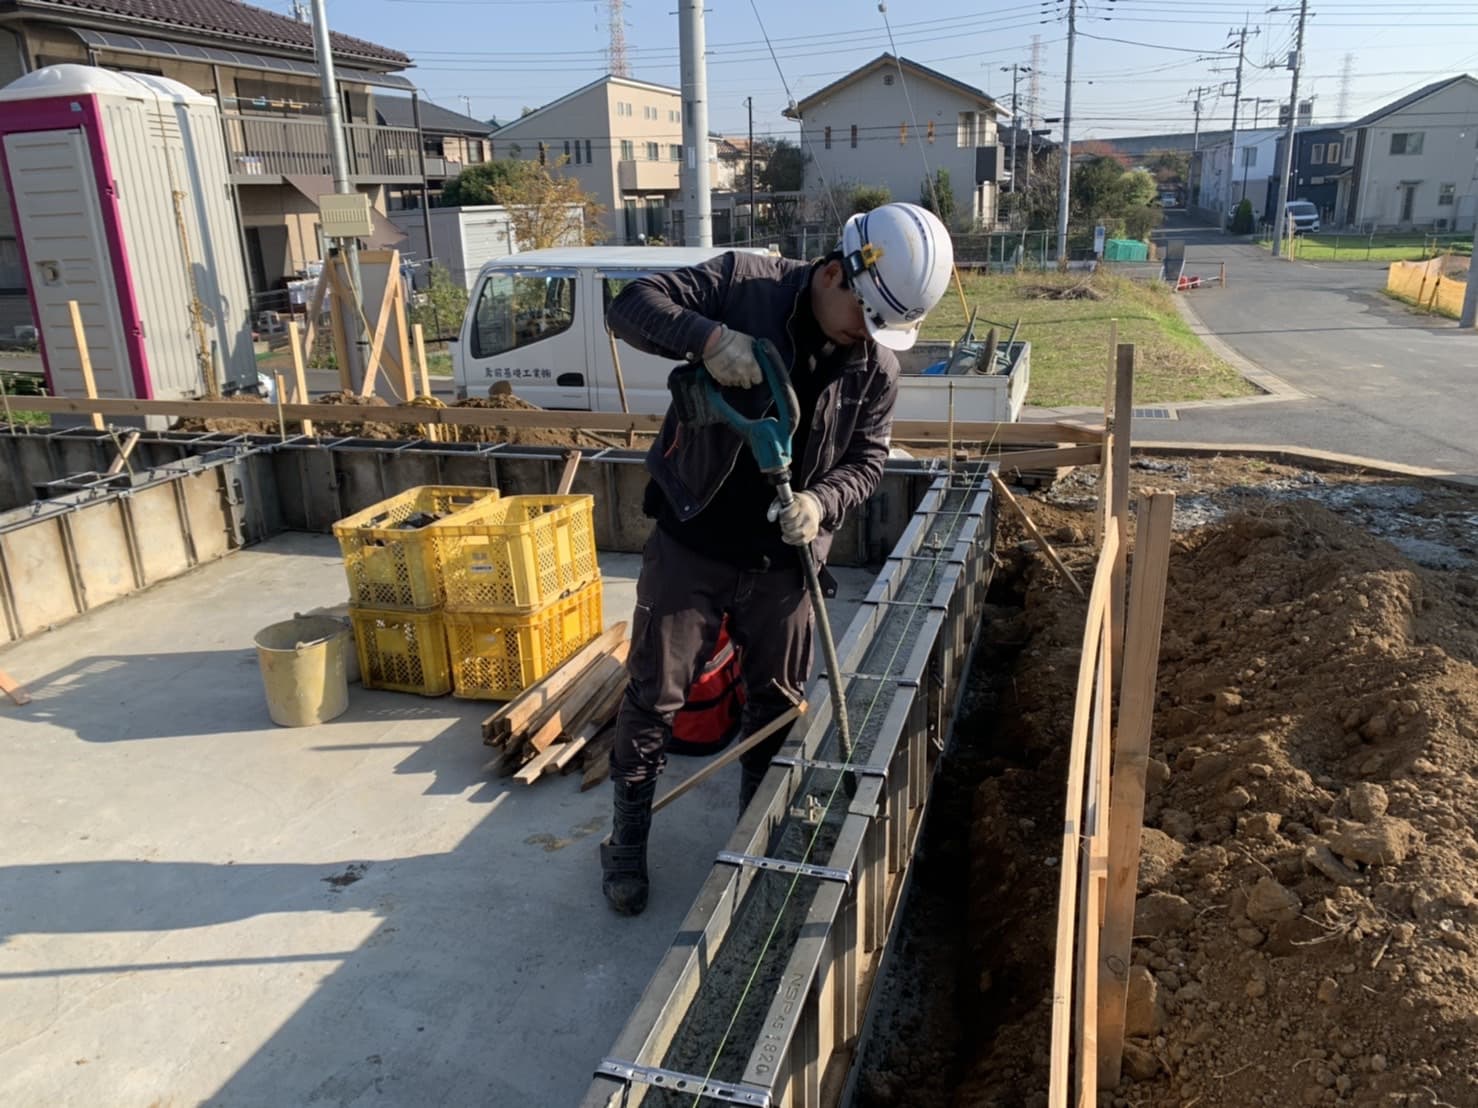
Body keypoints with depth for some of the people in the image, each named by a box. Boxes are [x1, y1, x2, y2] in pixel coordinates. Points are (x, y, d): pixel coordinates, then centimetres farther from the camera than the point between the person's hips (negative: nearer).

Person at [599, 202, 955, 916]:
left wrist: (822, 501, -19)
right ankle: (627, 840, 26)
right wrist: (706, 336, -33)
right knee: (654, 696, 6)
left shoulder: (878, 362, -3)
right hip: (690, 543, -3)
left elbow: (868, 458, 3)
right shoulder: (743, 282, -13)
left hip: (779, 560, 3)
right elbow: (633, 305, -14)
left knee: (778, 703, 15)